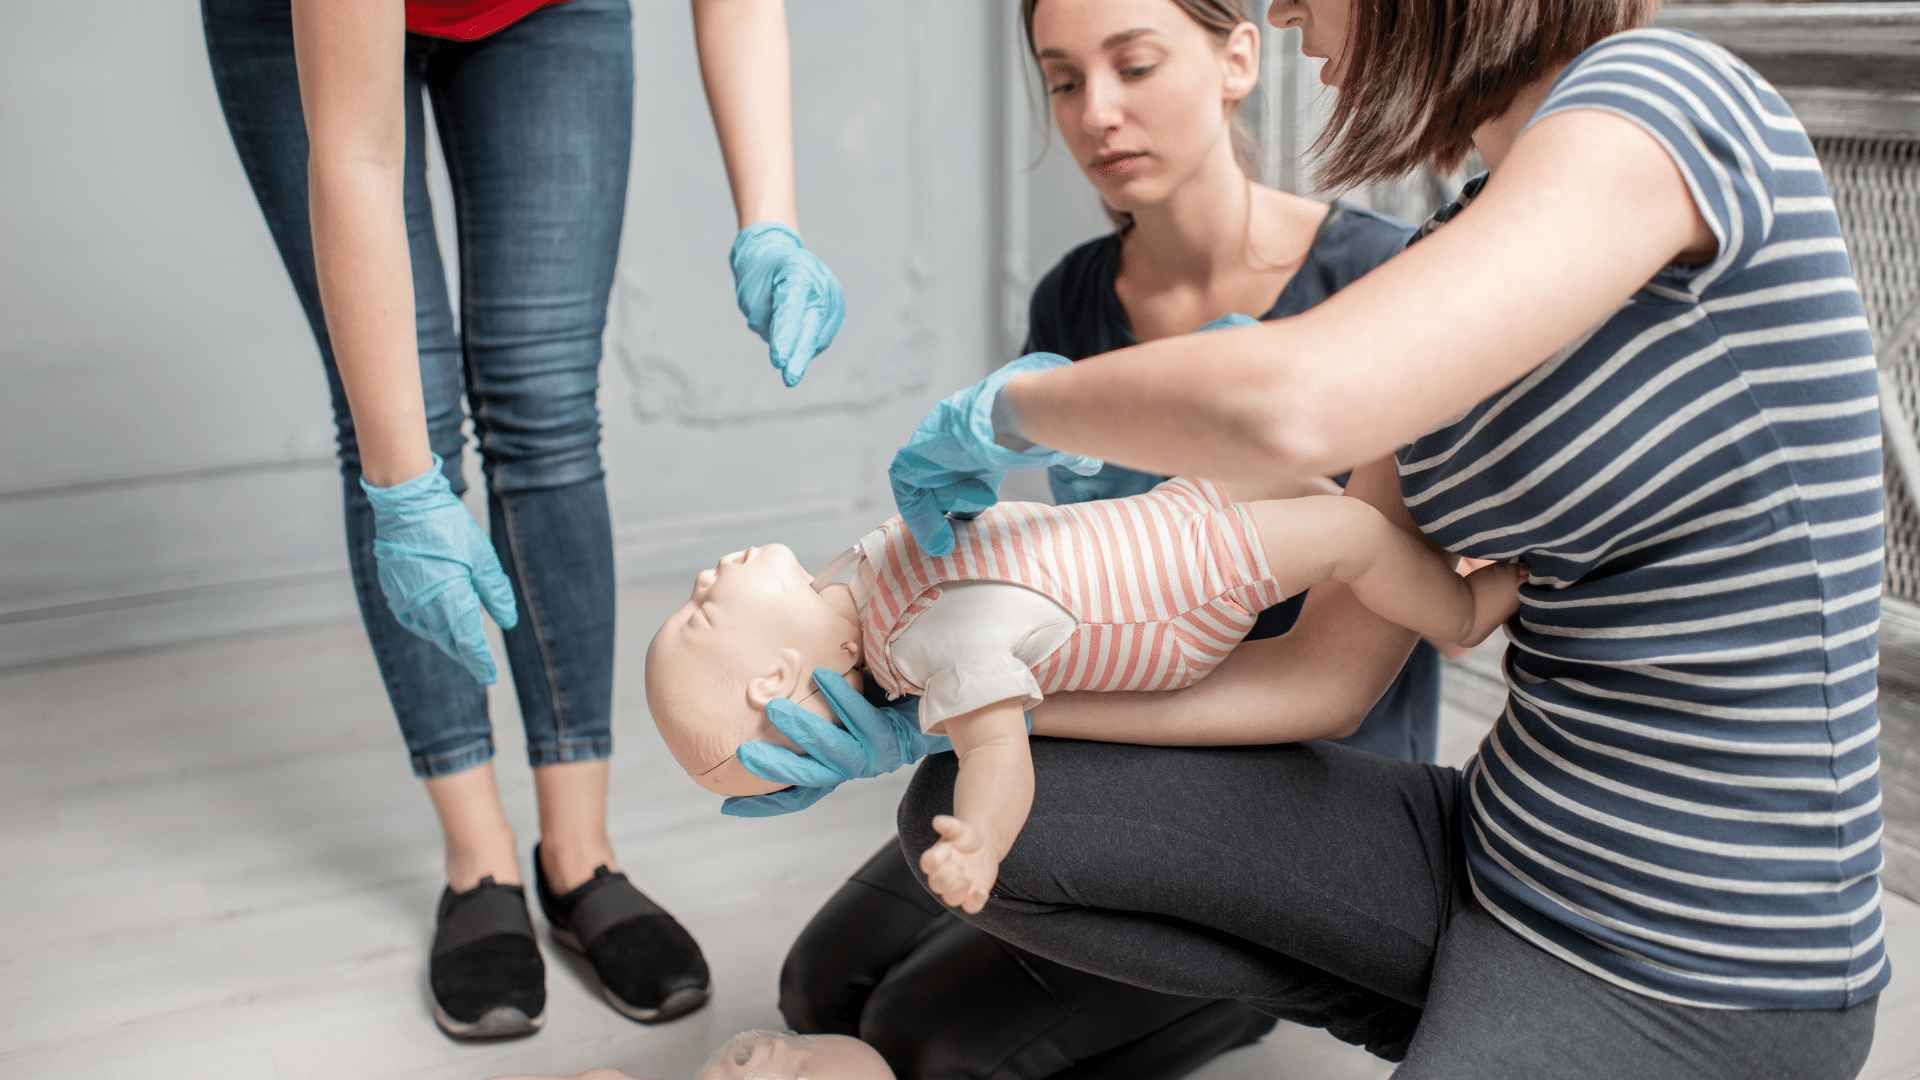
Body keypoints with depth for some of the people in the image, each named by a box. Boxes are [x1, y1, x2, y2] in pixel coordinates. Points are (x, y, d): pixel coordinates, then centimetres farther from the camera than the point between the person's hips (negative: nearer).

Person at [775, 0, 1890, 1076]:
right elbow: (1324, 675, 6)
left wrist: (1010, 406, -14)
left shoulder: (1669, 95, -17)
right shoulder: (1461, 248, 8)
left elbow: (1294, 405, -35)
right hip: (1505, 857, 8)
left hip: (1693, 977, -8)